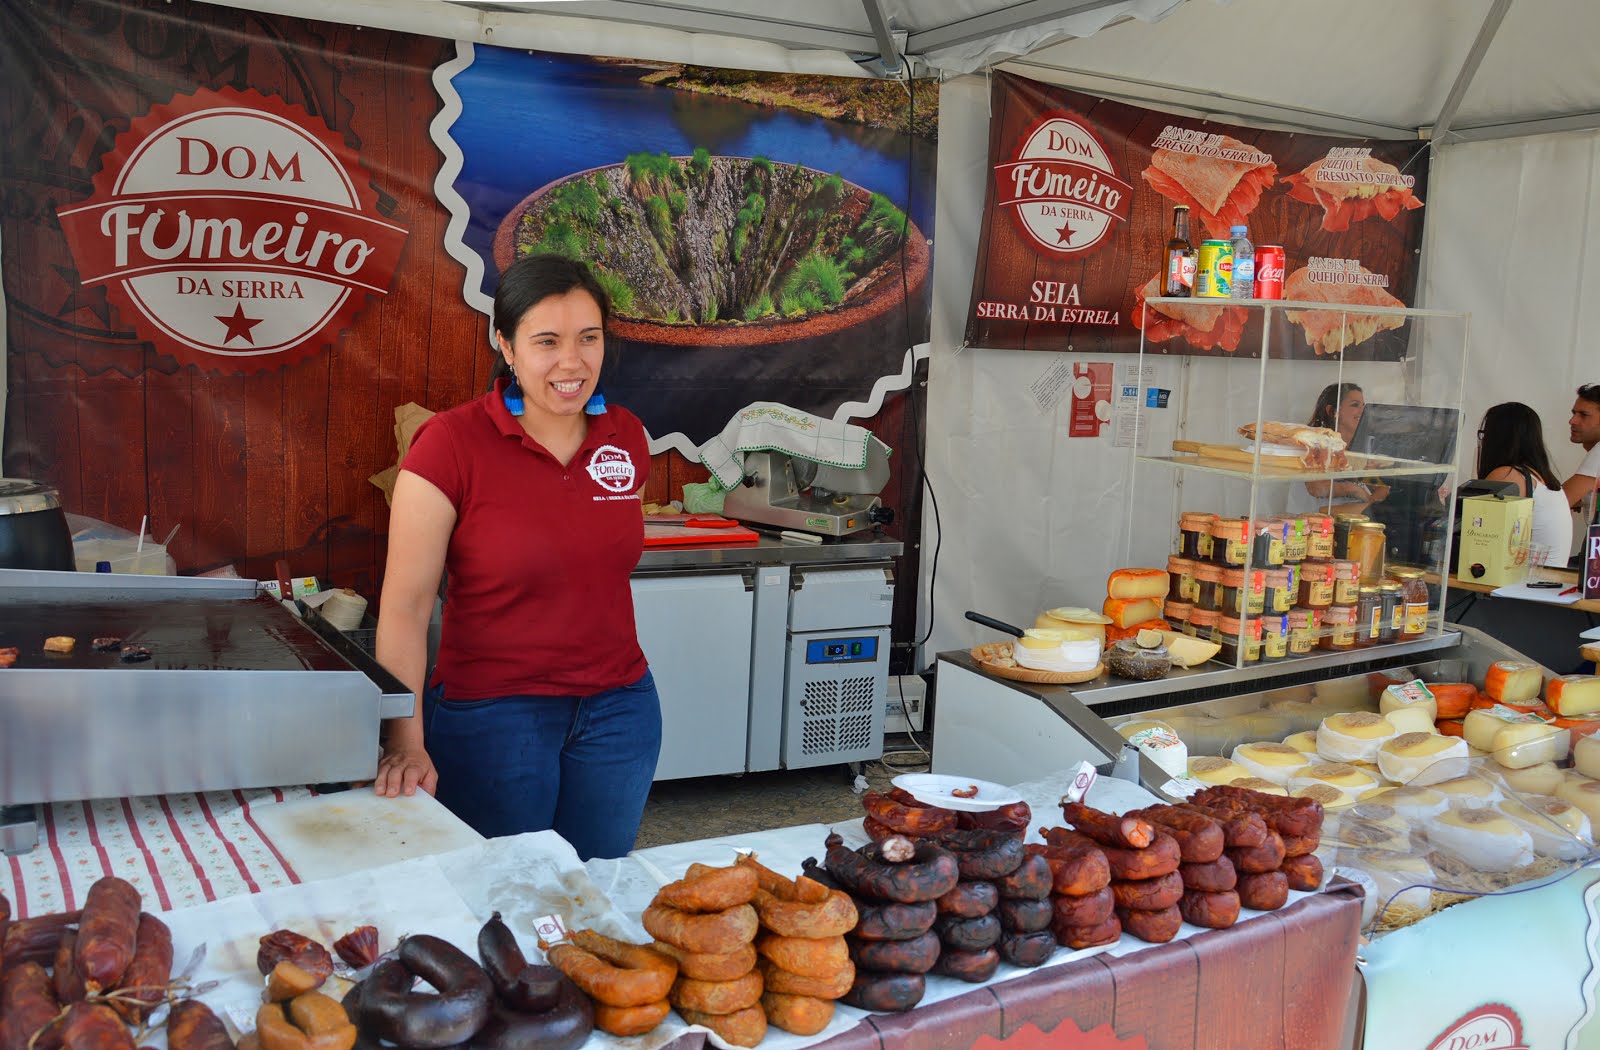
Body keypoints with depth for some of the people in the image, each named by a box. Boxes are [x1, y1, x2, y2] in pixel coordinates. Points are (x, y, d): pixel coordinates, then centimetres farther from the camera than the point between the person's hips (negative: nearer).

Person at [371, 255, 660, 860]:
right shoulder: (452, 442, -15)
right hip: (491, 713, -4)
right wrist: (405, 743, -25)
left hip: (619, 707, 4)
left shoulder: (626, 437, 0)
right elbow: (405, 603, -17)